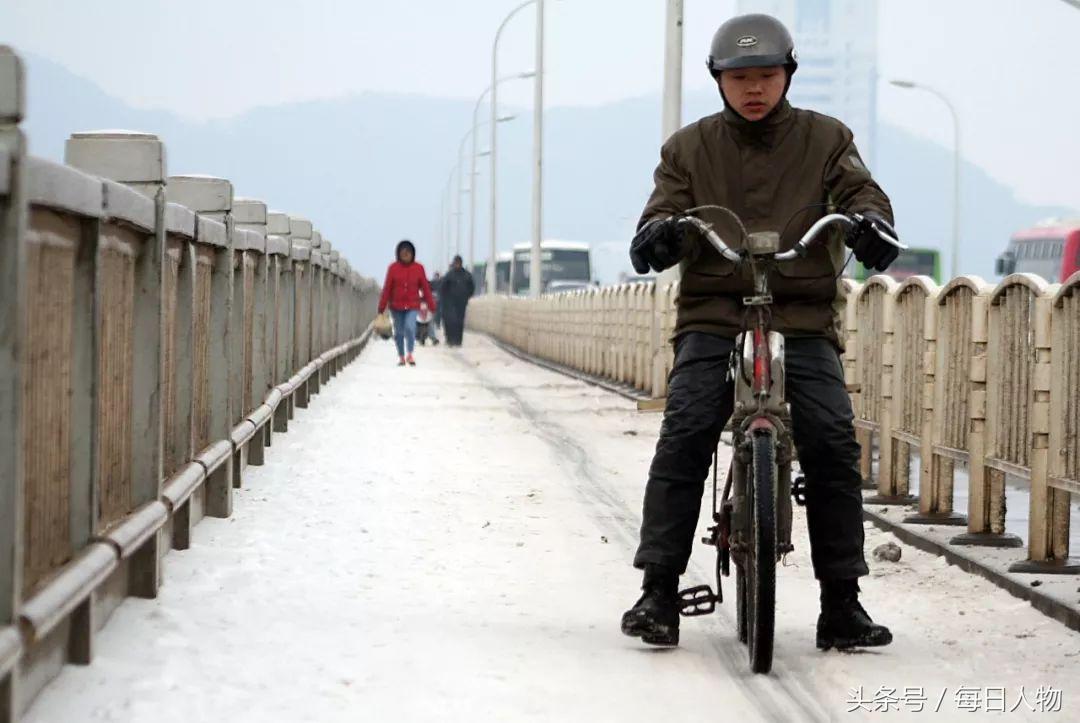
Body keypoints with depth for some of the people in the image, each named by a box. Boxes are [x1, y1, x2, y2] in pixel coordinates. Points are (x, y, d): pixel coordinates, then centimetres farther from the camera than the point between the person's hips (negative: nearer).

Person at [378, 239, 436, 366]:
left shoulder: (418, 268, -1)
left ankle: (409, 354, -7)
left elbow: (425, 288, 4)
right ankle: (401, 356, 28)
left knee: (410, 327, -21)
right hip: (396, 306, 1)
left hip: (412, 305, -1)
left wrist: (431, 305, 3)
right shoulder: (393, 268, -3)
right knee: (398, 332, 10)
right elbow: (387, 288, 0)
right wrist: (382, 307, -2)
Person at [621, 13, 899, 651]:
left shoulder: (826, 140, 12)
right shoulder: (689, 148, 13)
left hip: (805, 319, 0)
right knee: (684, 436, -19)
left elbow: (859, 190, -1)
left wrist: (870, 222, -26)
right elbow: (666, 209, 3)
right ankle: (659, 589, -14)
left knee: (833, 442, -16)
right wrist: (659, 233, -22)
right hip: (712, 317, 0)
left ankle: (842, 602, -5)